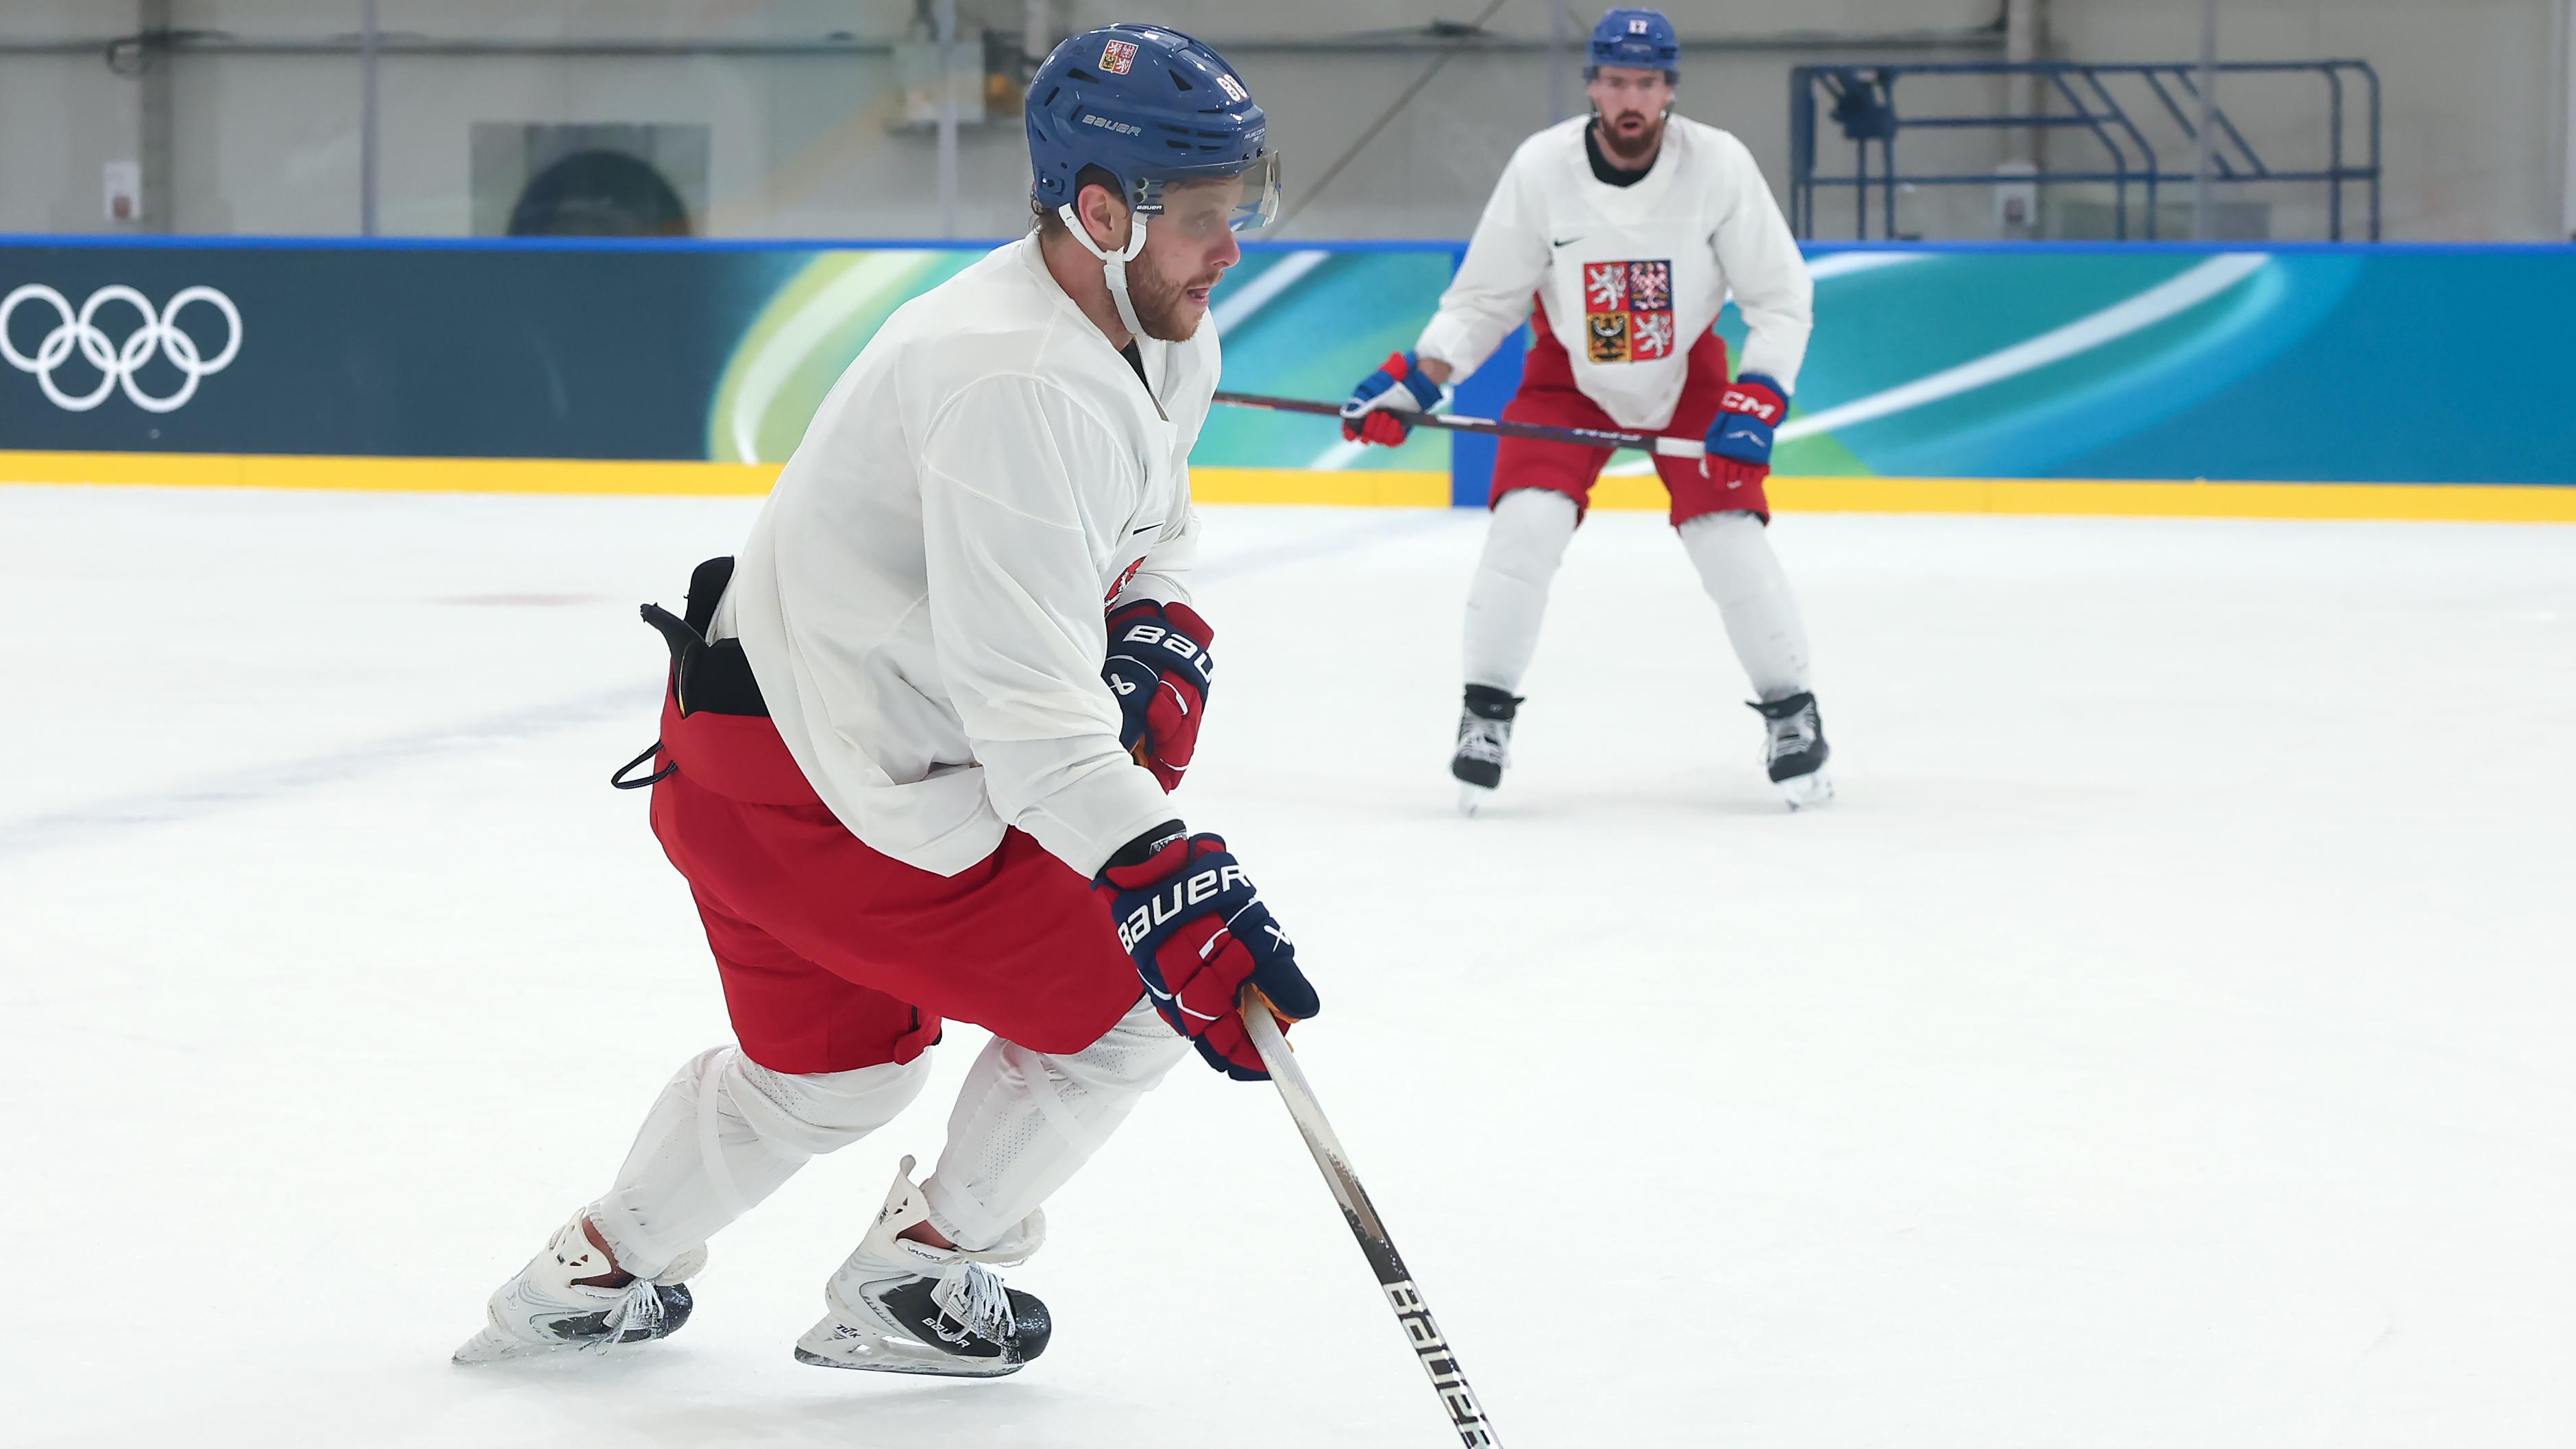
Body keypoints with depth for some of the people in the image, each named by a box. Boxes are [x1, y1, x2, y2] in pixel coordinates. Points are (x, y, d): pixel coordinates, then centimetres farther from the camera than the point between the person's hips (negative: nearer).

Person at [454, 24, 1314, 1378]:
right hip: (825, 795, -10)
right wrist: (1168, 885, -44)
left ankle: (596, 1272, 45)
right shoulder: (1020, 386, -31)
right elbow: (1023, 711, -37)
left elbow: (1145, 532, 20)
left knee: (831, 1062, 29)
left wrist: (1156, 639, -1)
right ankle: (915, 1277, 13)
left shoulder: (1155, 337, 2)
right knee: (1129, 998, -2)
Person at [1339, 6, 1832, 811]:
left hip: (1687, 373, 0)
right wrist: (1412, 378, -21)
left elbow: (1783, 300, -13)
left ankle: (1791, 712, 6)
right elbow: (1484, 299, -9)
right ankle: (1486, 710, -3)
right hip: (1569, 371, 0)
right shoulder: (1542, 168, -21)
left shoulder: (1719, 166, -22)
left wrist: (1756, 402, -25)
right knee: (1527, 520, -18)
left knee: (1727, 534, -13)